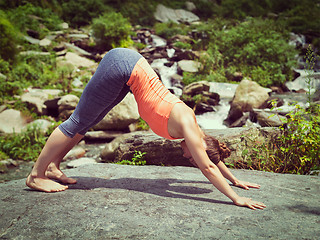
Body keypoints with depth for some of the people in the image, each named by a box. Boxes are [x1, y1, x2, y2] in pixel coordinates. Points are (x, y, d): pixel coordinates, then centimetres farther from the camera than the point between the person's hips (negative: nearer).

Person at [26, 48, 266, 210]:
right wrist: (236, 198, -12)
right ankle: (36, 175, 9)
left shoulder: (191, 124, 6)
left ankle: (53, 167, 27)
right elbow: (207, 168, -15)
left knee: (88, 121, 14)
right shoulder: (185, 124, -15)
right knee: (79, 122, -2)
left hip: (128, 67, 8)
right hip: (121, 66, -8)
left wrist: (235, 180, 24)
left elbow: (213, 157, 19)